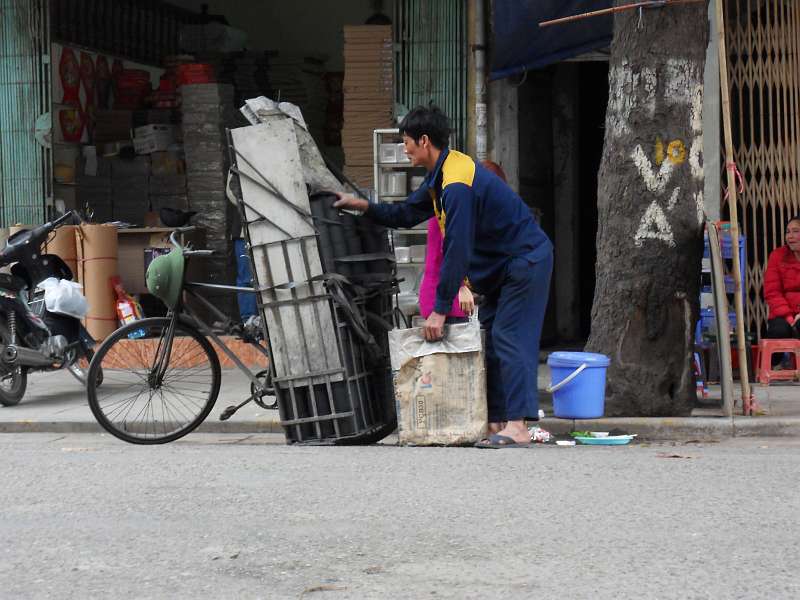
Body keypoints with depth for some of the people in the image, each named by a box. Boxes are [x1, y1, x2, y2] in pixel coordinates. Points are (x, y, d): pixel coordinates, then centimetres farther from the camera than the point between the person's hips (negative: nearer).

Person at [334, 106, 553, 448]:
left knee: (509, 339, -16)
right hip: (503, 267, 10)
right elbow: (407, 214, 20)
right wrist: (363, 206, 9)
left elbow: (456, 252, -26)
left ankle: (517, 427, -21)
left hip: (527, 262, -10)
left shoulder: (457, 185, -25)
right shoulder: (441, 176, 8)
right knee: (489, 336, 7)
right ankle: (496, 421, 6)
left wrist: (440, 310, -23)